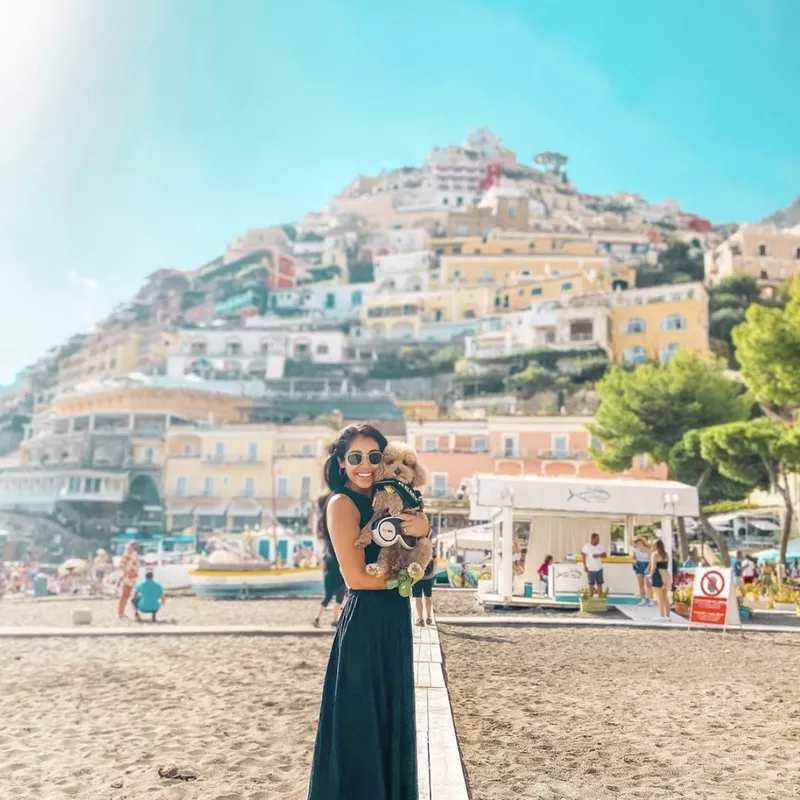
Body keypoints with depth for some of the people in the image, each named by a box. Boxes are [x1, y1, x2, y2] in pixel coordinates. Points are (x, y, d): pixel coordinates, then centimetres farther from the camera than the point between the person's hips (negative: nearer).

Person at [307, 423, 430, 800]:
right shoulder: (343, 503, -12)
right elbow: (356, 577, -18)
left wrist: (423, 529, -13)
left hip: (392, 621, 8)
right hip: (365, 623, -8)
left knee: (389, 719, 18)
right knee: (360, 723, 2)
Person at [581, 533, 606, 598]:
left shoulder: (601, 546, 2)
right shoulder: (587, 546, -8)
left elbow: (604, 555, 4)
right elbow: (584, 556, -3)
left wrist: (598, 555, -16)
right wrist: (585, 566, -8)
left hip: (599, 568, 3)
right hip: (591, 569, -3)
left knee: (599, 584, 5)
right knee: (591, 584, 4)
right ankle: (591, 598, 12)